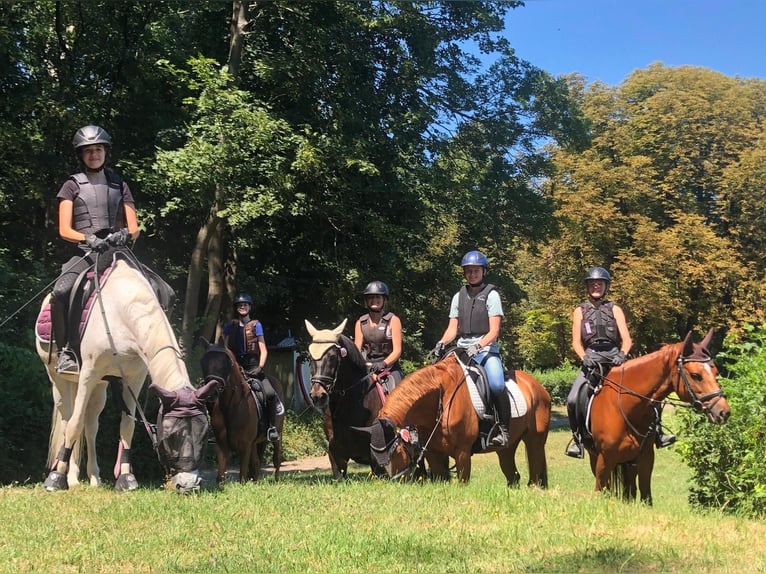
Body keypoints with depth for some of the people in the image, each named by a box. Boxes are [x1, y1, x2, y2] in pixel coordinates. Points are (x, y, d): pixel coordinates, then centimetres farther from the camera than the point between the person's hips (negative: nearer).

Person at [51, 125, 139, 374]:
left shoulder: (119, 186, 18)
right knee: (61, 291, -33)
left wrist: (124, 235, -10)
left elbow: (134, 229, 15)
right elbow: (64, 230, 3)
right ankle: (65, 351, -20)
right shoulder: (72, 186, 12)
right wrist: (89, 239, -17)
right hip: (85, 253, -2)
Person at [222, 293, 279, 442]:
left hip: (253, 366, -1)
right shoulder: (229, 326, 13)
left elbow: (263, 350, 6)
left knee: (270, 393, -24)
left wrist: (260, 367, -9)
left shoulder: (256, 325, 10)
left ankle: (272, 426, -12)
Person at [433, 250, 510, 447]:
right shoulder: (459, 296, 14)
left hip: (487, 349, -5)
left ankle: (503, 429, -14)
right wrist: (442, 343, -10)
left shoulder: (491, 295, 1)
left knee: (497, 385, -28)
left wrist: (478, 346, -24)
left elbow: (494, 331, -7)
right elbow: (452, 328, 10)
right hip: (463, 350, 5)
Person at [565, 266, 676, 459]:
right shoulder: (580, 311, 11)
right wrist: (584, 357, -16)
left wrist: (622, 354, -18)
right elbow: (576, 342, 4)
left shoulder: (614, 310, 12)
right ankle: (577, 437, 0)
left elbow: (627, 339, 3)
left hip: (614, 358, 1)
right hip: (591, 359, 0)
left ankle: (657, 432, -4)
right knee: (573, 400, -20)